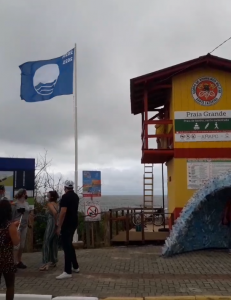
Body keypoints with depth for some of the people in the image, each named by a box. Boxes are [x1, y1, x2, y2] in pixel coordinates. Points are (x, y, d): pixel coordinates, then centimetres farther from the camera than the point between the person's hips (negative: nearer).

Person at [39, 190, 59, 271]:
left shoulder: (49, 204, -8)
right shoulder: (57, 204, 14)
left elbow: (54, 212, -26)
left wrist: (56, 222, -18)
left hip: (51, 224, -8)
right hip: (57, 225, 8)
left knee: (46, 243, -4)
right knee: (54, 244, 14)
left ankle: (46, 263, -7)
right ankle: (53, 261, 19)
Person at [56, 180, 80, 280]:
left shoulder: (65, 197, -16)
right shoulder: (76, 196, 11)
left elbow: (63, 212, -22)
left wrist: (59, 226, -18)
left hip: (66, 224, -9)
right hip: (73, 223, 9)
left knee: (66, 246, -5)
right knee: (69, 245, 19)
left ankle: (68, 272, -3)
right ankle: (75, 267, 25)